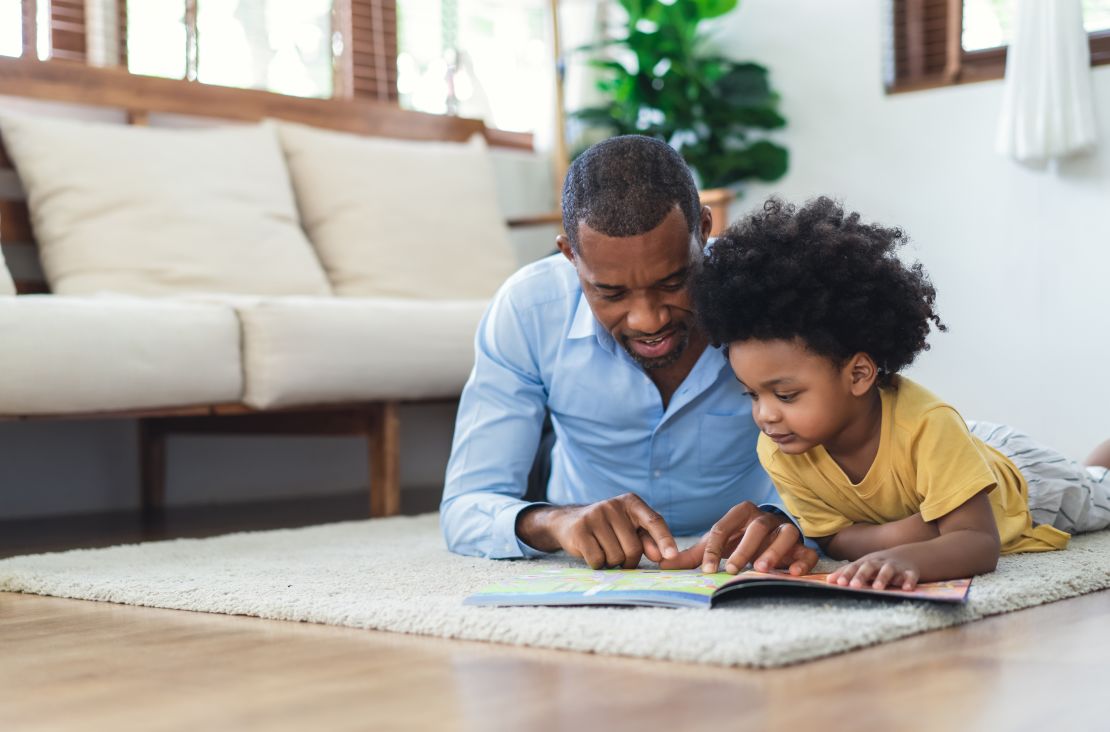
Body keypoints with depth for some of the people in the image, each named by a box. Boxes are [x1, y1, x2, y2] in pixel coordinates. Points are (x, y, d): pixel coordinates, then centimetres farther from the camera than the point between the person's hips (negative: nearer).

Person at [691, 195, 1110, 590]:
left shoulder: (926, 426, -48)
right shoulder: (777, 451, -34)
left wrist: (907, 558, -71)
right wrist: (902, 533, -46)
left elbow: (980, 543, -49)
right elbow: (833, 538, -25)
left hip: (1012, 477, -3)